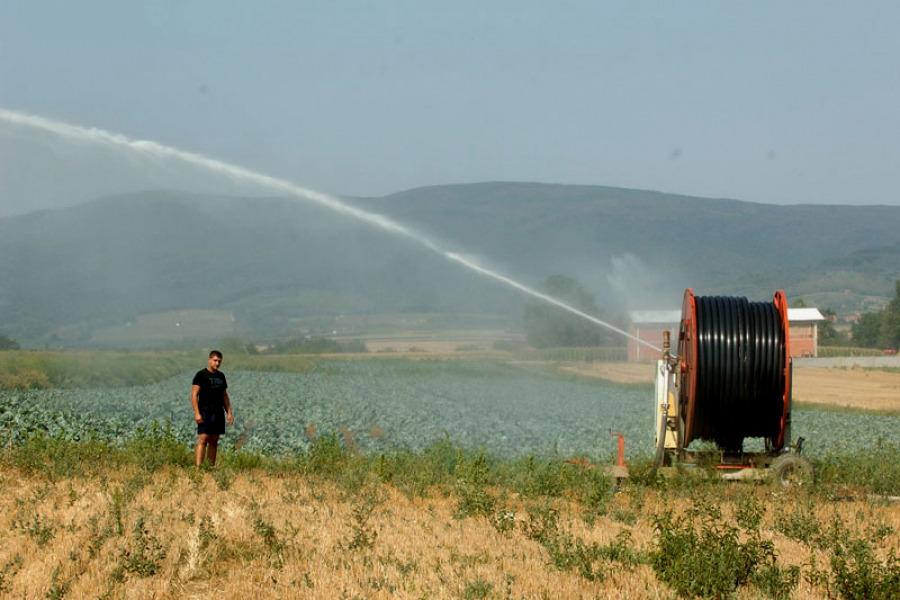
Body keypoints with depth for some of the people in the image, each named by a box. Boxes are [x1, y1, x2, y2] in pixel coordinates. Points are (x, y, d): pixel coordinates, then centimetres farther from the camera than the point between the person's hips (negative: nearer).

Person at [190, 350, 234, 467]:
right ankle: (198, 467, -20)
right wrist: (197, 413, -16)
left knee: (214, 441, 8)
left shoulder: (221, 376, 16)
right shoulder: (201, 375, -4)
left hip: (218, 413, 6)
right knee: (203, 439, -14)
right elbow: (194, 395, -8)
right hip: (205, 413, -6)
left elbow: (225, 396, 22)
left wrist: (229, 412, 14)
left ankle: (212, 466, 11)